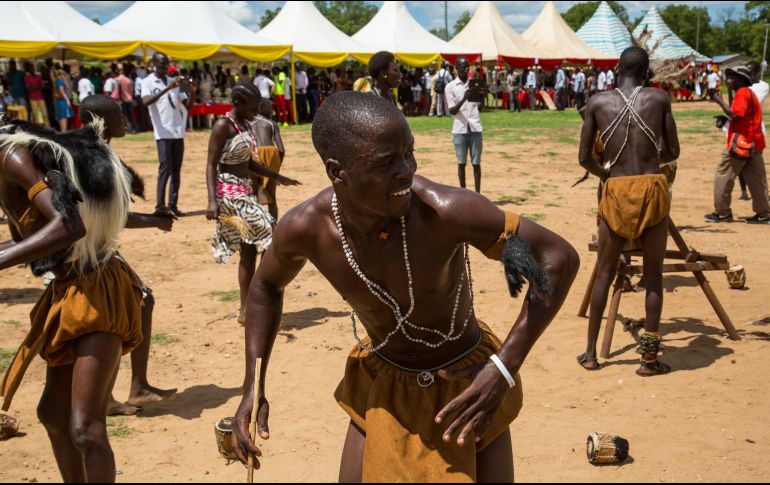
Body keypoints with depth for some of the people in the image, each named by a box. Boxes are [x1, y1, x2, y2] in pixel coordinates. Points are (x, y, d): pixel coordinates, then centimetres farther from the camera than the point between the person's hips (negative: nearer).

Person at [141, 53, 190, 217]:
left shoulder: (173, 81, 14)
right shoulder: (148, 82, -2)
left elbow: (186, 104, 12)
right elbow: (146, 101, -21)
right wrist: (167, 89, -27)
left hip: (178, 132, 6)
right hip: (163, 133, -6)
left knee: (176, 170, 6)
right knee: (165, 168, -12)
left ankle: (173, 205, 11)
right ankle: (160, 205, -9)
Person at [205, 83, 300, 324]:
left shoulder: (246, 124, 11)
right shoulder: (223, 126, -14)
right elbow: (211, 165, -17)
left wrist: (276, 177, 21)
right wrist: (212, 200, -28)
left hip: (245, 191, 9)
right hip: (229, 193, -9)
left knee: (250, 250, 10)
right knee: (268, 236, -11)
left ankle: (246, 310, 18)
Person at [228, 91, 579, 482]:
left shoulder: (444, 210, -33)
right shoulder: (304, 229, -21)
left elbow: (560, 258, -25)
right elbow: (267, 286, 3)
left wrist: (504, 370, -31)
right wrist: (253, 388, -3)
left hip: (467, 385, -2)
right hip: (380, 385, 2)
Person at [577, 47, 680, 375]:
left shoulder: (598, 102, 3)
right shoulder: (659, 99, 3)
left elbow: (585, 158, 3)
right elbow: (673, 152, 7)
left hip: (616, 192, 1)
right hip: (652, 188, 0)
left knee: (604, 273, 13)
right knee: (653, 274, 9)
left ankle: (590, 353, 18)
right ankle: (649, 357, 12)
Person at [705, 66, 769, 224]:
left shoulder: (742, 93, -12)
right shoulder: (749, 93, 19)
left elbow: (735, 115, -23)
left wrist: (720, 101, -15)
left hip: (741, 143, -10)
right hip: (754, 143, 10)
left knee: (723, 176, -2)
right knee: (756, 179, 8)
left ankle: (722, 213, 2)